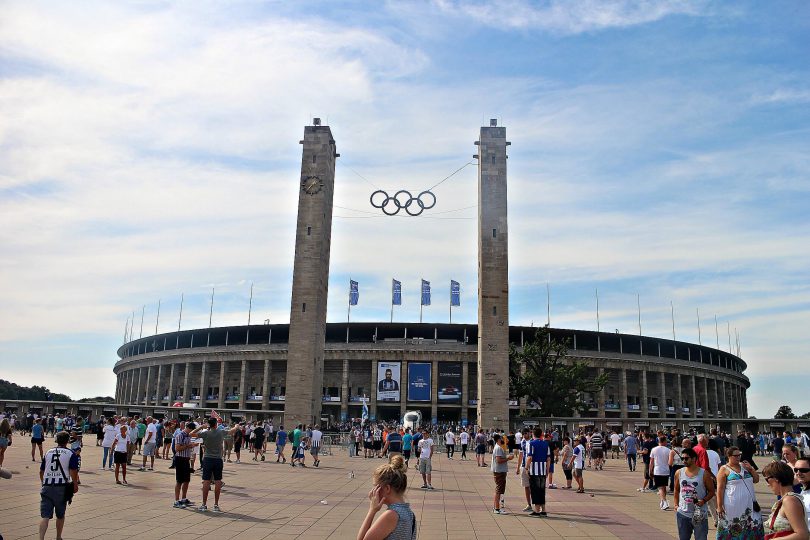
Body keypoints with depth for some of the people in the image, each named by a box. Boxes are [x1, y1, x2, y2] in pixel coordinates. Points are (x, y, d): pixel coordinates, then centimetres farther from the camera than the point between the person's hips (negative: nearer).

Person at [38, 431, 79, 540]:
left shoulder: (48, 452, 14)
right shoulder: (71, 454, 0)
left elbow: (41, 471, 20)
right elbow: (73, 472, -9)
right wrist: (75, 485, 1)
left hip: (47, 486, 3)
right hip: (62, 487, -2)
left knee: (45, 516, -2)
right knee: (60, 515, 15)